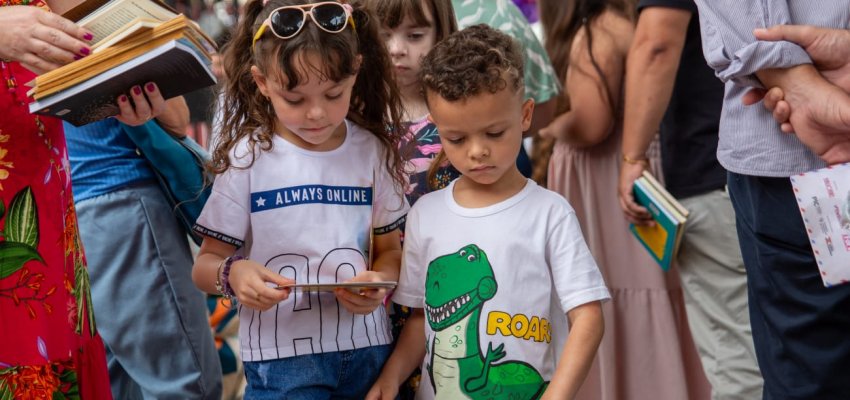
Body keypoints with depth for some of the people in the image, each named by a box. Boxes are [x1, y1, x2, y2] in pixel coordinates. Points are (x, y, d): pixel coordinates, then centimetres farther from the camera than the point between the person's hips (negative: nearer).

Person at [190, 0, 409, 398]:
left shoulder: (372, 151, 1)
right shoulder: (248, 157, -7)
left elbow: (389, 250, 10)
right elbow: (206, 263, -3)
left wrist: (380, 282, -12)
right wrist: (232, 273, -26)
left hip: (367, 350, 3)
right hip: (283, 360, -3)